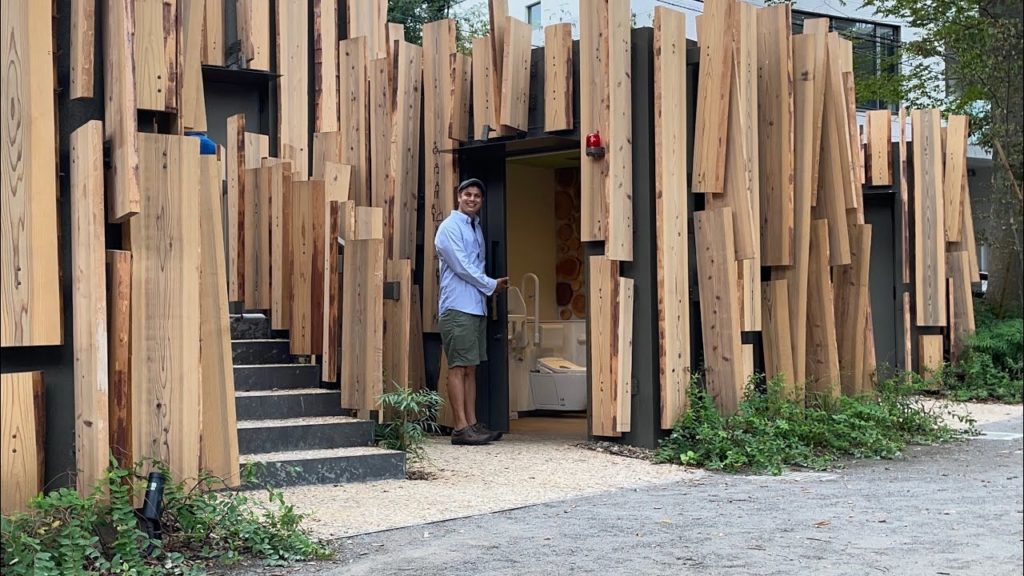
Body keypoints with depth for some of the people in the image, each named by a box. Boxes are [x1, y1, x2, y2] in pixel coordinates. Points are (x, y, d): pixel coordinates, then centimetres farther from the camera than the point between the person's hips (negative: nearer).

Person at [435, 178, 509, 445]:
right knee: (458, 368, -8)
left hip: (477, 307, 9)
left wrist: (487, 286, 7)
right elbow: (461, 266, -12)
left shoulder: (476, 228, 19)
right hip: (457, 307, -9)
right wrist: (491, 285, -4)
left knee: (471, 368, 9)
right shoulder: (449, 227, -7)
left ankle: (472, 424, 11)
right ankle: (461, 428, -8)